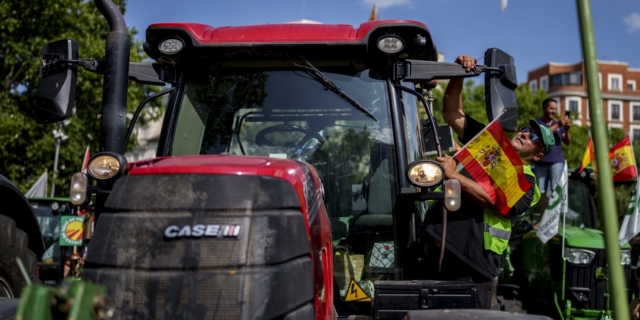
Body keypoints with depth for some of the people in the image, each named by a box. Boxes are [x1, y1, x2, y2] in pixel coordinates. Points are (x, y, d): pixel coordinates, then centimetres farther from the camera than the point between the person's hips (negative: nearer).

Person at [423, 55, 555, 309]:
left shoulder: (526, 182, 1)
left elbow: (494, 199, -18)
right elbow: (451, 114, 14)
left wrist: (454, 175, -22)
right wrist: (458, 76, 2)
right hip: (438, 241, 5)